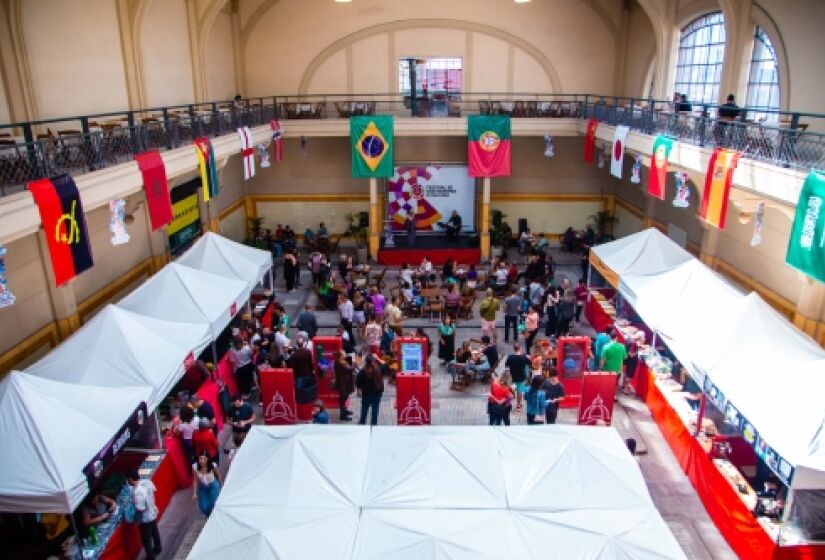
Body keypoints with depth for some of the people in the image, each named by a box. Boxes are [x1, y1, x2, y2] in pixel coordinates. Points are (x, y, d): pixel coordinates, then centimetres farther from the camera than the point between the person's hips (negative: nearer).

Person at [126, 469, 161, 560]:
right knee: (154, 532, 31)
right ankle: (158, 548, 54)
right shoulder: (147, 481, -15)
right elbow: (153, 489, 5)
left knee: (146, 539, 16)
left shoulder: (137, 492, -37)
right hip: (153, 513, 8)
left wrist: (136, 520, -13)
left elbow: (140, 509, -31)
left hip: (145, 519, -8)